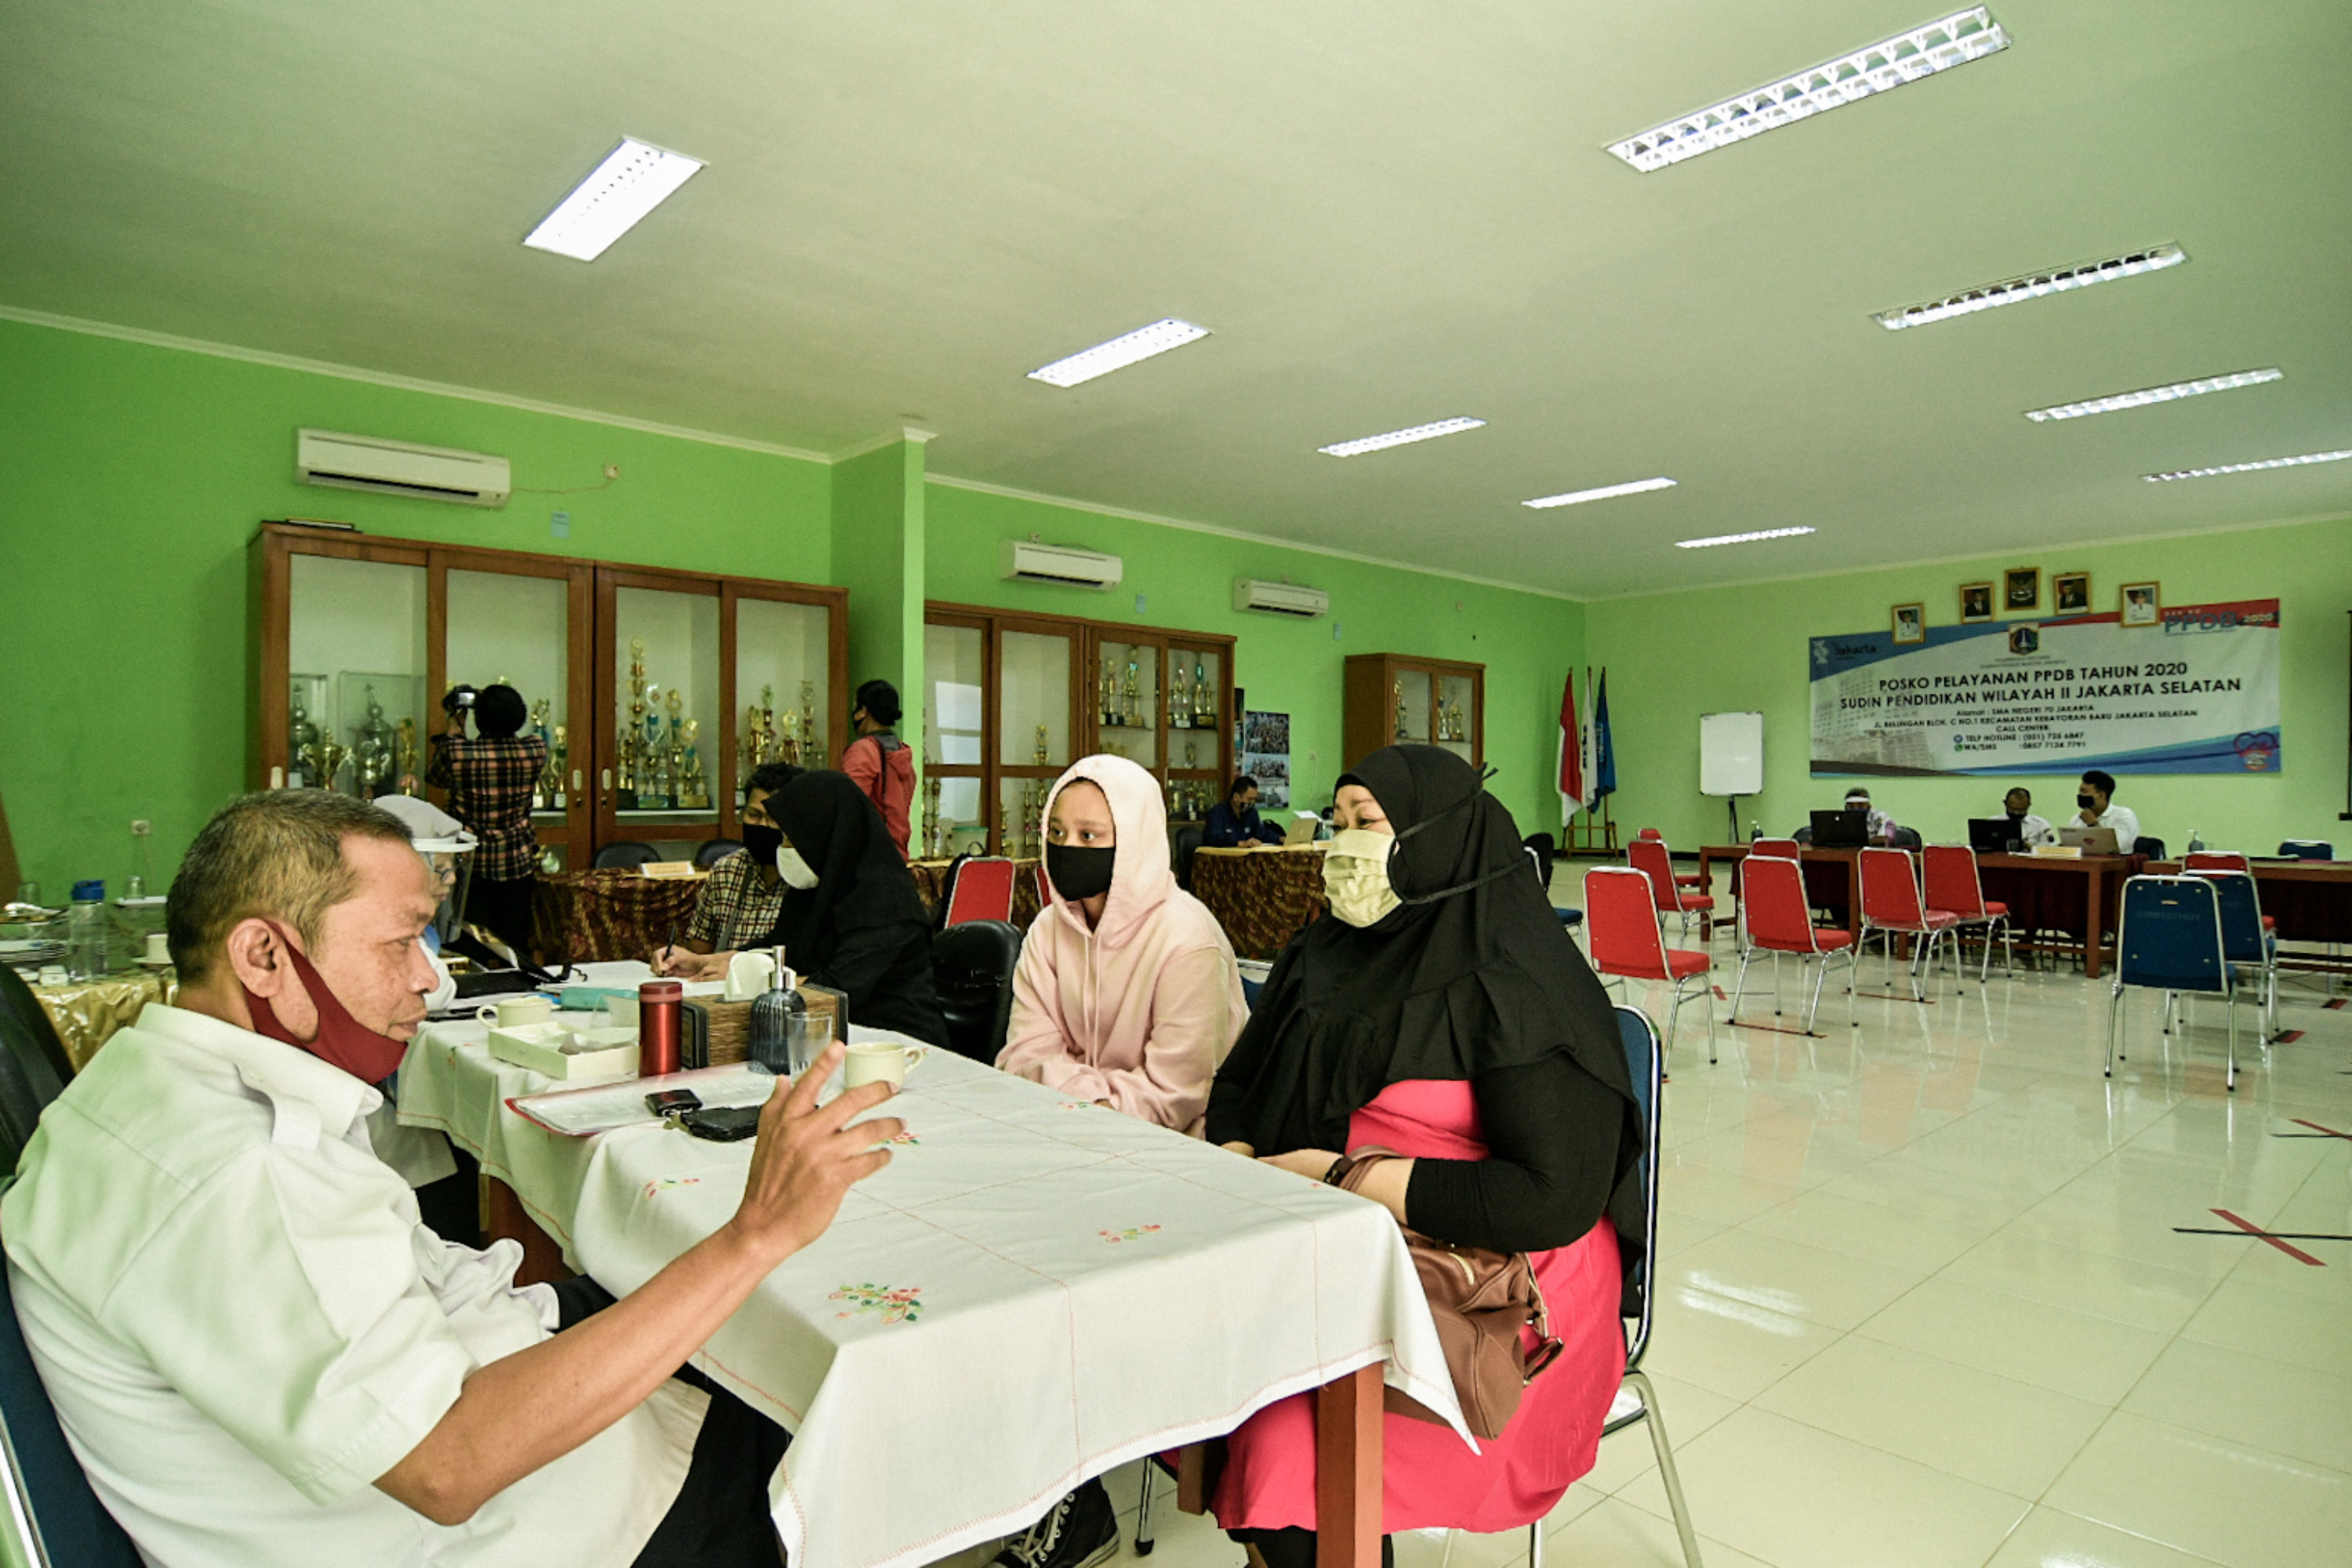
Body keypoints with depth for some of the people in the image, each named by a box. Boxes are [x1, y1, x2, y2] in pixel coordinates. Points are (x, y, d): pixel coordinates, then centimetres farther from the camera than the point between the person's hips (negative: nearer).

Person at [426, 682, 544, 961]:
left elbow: (432, 775, 9)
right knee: (517, 945, 10)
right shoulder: (535, 750, -9)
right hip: (518, 863, 2)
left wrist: (453, 728, 14)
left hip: (472, 863, -2)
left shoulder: (456, 752, -14)